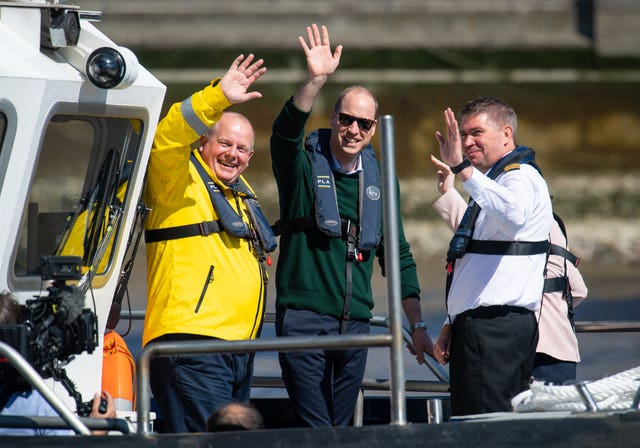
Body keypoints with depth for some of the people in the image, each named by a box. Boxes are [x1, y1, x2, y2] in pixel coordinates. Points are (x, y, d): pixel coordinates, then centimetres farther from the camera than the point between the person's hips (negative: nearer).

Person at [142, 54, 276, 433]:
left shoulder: (241, 193, 24)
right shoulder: (180, 180, -1)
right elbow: (167, 137, -22)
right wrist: (220, 97, -32)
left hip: (239, 351, 9)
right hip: (191, 343, -9)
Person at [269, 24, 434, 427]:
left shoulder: (379, 177, 12)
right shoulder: (304, 164, 0)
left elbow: (399, 257, 16)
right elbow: (287, 130, -24)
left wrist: (417, 325, 12)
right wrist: (317, 80, -39)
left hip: (356, 324, 5)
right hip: (303, 317, -5)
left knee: (341, 427, 7)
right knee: (316, 432, -12)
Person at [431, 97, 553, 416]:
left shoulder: (521, 179, -8)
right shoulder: (491, 183, 26)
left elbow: (512, 214, -35)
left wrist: (462, 168, -37)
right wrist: (452, 324, 25)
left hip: (497, 329, -10)